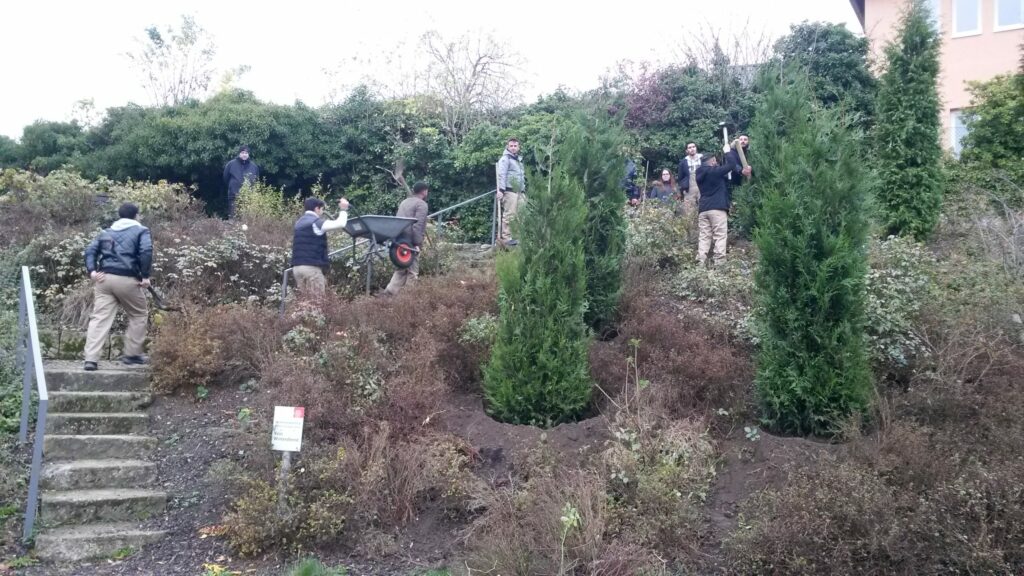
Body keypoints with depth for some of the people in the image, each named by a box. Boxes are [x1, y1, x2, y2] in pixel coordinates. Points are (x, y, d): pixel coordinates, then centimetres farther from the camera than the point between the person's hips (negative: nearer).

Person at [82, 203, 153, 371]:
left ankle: (91, 359, -8)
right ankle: (132, 354, 19)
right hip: (127, 280, -4)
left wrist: (92, 271, 1)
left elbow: (90, 250, 11)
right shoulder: (141, 231, 8)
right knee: (139, 314, 16)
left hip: (104, 278, 4)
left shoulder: (106, 232, 23)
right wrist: (145, 275, -7)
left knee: (99, 318, 0)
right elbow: (146, 251, -10)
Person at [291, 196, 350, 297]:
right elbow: (340, 224, -16)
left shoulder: (300, 222, 18)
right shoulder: (316, 222, -7)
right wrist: (343, 210, 1)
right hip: (311, 266, -8)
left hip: (297, 267, 8)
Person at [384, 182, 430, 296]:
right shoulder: (421, 204, -6)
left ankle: (390, 291, 2)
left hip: (400, 241, 8)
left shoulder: (404, 202, 21)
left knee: (402, 269, 14)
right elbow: (418, 225, -17)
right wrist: (417, 243, -18)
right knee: (412, 272, -1)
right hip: (410, 242, -8)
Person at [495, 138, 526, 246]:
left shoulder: (519, 160, 25)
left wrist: (524, 190, 22)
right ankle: (506, 237, -9)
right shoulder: (505, 159, -2)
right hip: (509, 191, -8)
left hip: (520, 191, 8)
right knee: (509, 215, -10)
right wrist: (501, 190, -21)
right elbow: (501, 175, -12)